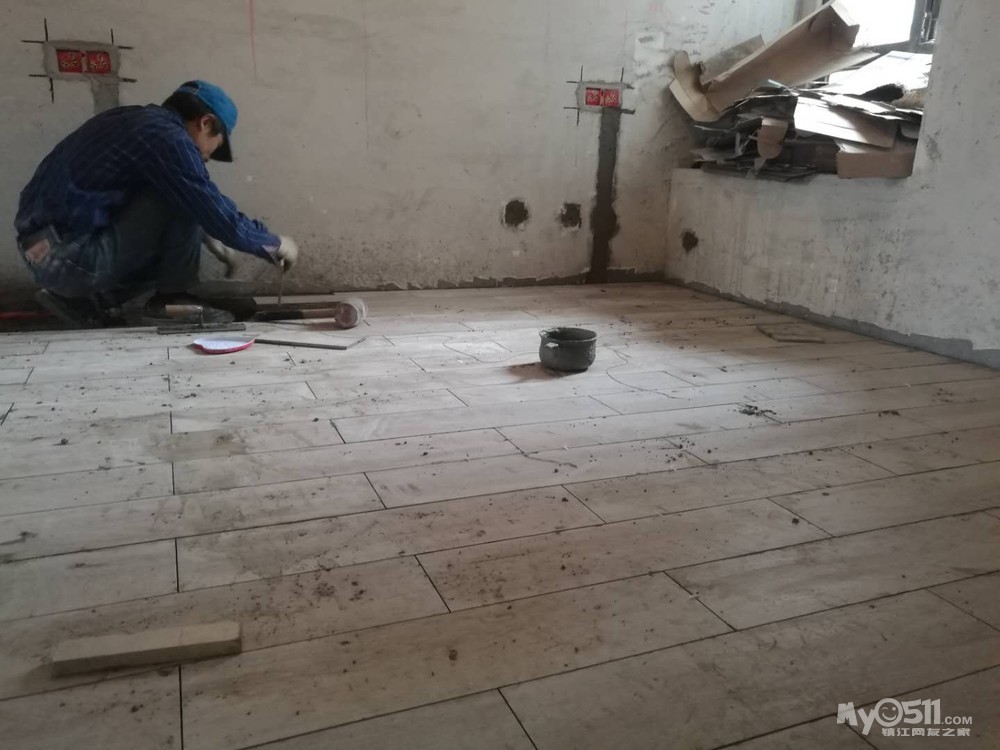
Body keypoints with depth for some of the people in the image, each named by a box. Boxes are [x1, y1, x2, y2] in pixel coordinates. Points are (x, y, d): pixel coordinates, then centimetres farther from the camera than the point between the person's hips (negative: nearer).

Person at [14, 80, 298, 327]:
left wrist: (208, 235, 37)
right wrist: (275, 245, 3)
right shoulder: (168, 137, -13)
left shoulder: (134, 120, 16)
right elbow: (222, 219, -13)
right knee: (183, 201, -10)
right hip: (72, 256, -10)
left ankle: (83, 299, 14)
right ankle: (172, 298, 3)